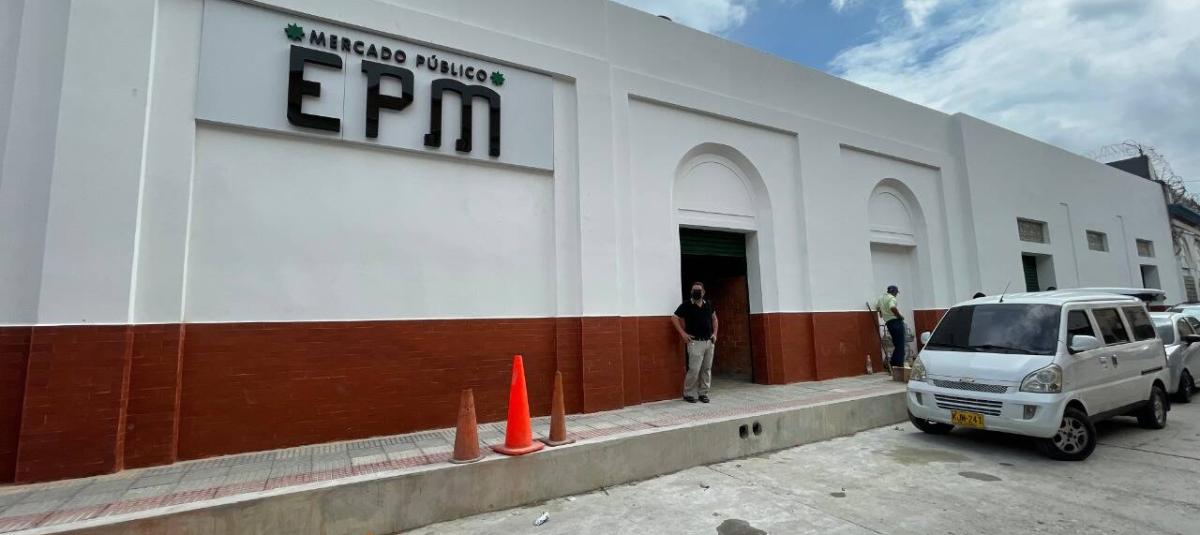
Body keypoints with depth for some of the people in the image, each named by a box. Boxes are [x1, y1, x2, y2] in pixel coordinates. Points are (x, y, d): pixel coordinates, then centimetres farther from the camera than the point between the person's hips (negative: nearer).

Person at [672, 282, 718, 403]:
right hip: (695, 342, -5)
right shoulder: (686, 305, -6)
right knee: (694, 369, -8)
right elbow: (674, 318, -4)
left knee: (707, 369, 8)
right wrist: (683, 333, -9)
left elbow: (714, 319, 22)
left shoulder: (708, 304, 8)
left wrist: (715, 333, 10)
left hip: (709, 341, 5)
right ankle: (688, 394, 7)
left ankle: (703, 393, 19)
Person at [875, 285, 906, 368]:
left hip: (888, 323, 8)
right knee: (900, 345, -5)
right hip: (896, 322, -8)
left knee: (897, 345, 15)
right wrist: (900, 316, -16)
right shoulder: (892, 298, -10)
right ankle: (899, 365, -6)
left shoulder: (881, 299, 16)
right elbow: (893, 308, -28)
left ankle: (893, 364, 15)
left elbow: (877, 307, 30)